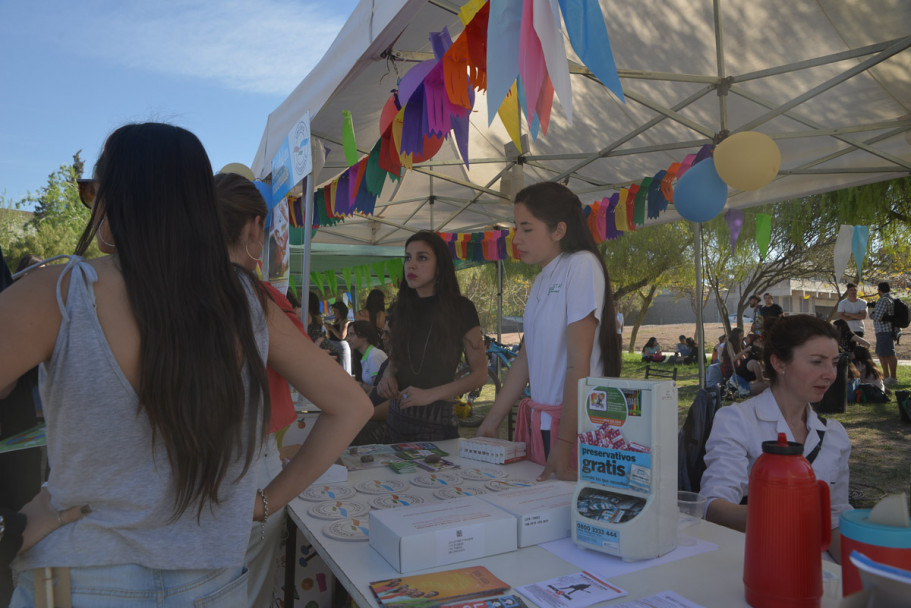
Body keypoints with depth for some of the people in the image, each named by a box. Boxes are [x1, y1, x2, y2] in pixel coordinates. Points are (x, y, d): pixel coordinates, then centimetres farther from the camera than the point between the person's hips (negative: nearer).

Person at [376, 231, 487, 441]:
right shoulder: (401, 309, 5)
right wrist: (388, 373, -5)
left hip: (436, 423, -5)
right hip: (398, 418, 5)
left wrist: (431, 394, -19)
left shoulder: (460, 309, -10)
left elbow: (479, 373, -9)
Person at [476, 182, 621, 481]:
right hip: (539, 419, 7)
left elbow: (578, 362, -17)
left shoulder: (581, 265, -12)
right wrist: (491, 423, 12)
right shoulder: (542, 278, 13)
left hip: (576, 421, -7)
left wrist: (565, 442, -18)